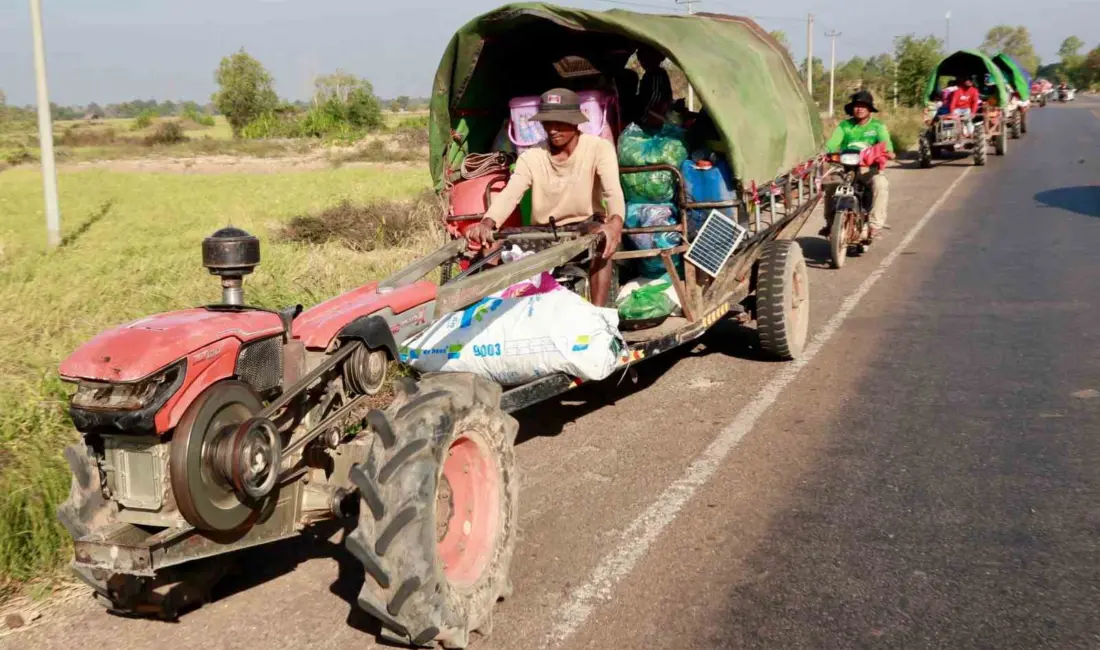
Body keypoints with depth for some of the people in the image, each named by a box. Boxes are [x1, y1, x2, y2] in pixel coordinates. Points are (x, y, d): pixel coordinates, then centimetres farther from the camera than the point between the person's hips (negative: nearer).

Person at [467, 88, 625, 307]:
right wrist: (487, 223, -42)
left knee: (602, 238, -37)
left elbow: (613, 190, -27)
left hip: (588, 225, -2)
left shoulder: (599, 148, -11)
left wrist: (616, 222, -51)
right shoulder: (531, 157, -4)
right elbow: (509, 194, -19)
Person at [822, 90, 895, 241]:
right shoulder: (844, 126, 12)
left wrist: (889, 151, -34)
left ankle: (875, 224, -30)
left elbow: (885, 140, -10)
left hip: (869, 168, -1)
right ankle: (830, 223, -10)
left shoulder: (877, 126, 9)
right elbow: (832, 143, -3)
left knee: (881, 183, -32)